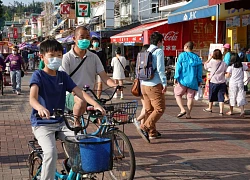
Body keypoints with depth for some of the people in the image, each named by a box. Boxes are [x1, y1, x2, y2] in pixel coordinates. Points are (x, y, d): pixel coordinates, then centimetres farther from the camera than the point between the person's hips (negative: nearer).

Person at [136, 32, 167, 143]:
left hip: (144, 85, 8)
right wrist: (164, 83, -12)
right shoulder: (159, 51, -7)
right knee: (160, 109, -4)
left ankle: (152, 132, 21)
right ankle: (144, 128, -16)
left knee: (149, 109, 14)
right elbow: (160, 69, -15)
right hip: (154, 85, -8)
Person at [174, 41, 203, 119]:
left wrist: (176, 77, -6)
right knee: (190, 97, 5)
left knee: (177, 94, 11)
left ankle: (182, 109, -4)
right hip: (193, 81, 3)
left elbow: (178, 67, -7)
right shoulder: (197, 58, 9)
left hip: (183, 80, -3)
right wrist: (199, 81, 15)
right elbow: (199, 71, 9)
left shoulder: (182, 55, -2)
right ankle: (188, 114, 4)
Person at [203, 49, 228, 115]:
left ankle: (210, 108, 33)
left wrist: (210, 58, 8)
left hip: (213, 82, -1)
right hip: (222, 82, 2)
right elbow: (226, 73, 4)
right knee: (221, 97, 2)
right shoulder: (224, 64, -2)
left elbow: (205, 66, 5)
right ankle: (221, 111, -5)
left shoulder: (212, 62, -10)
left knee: (211, 96, 16)